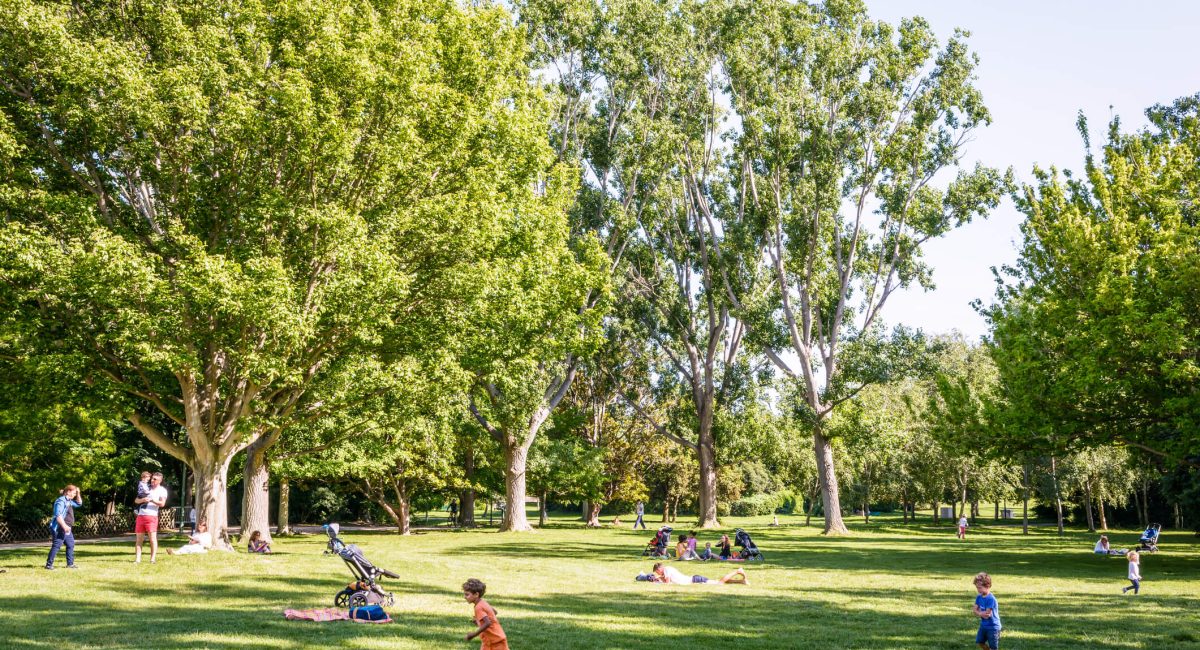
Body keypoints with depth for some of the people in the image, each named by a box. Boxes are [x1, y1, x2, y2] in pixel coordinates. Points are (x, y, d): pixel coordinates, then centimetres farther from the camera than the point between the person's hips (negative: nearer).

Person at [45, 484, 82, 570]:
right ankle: (49, 564, -4)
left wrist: (78, 494, 14)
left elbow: (79, 503, 31)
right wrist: (64, 526, -32)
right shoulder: (61, 501, -14)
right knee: (56, 546, -8)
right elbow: (58, 515, -24)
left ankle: (70, 564, 19)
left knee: (71, 545, 13)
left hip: (67, 529, 10)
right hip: (60, 528, -10)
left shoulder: (69, 501, 15)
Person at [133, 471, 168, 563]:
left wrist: (151, 500, -16)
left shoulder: (162, 490, 5)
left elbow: (162, 503, -8)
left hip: (152, 515, -5)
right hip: (140, 515, 5)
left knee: (152, 537, -7)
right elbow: (136, 500, 15)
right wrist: (142, 500, -6)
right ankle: (138, 558, 4)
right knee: (139, 538, 3)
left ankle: (153, 558, -6)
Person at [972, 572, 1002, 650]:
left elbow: (987, 615, -26)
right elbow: (974, 610, -1)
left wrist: (978, 612, -11)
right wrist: (981, 613, -20)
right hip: (983, 625, 8)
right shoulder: (979, 597, -1)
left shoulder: (991, 599, -26)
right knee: (979, 642, 20)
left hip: (993, 627, -8)